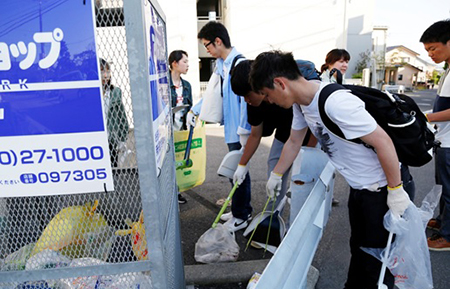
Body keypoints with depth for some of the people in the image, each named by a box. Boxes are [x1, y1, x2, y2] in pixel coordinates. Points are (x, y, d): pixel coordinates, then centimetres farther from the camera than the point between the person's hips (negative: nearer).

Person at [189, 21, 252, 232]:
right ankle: (243, 210, 33)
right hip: (231, 127, 9)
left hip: (239, 130, -9)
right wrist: (194, 110, 18)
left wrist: (244, 131, -20)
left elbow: (246, 99, -21)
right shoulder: (220, 64, 12)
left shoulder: (239, 64, -17)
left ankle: (240, 217, 18)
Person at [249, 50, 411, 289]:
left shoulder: (335, 102, -32)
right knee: (358, 247, 25)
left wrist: (396, 191, -20)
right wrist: (275, 175, 20)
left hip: (381, 187, -8)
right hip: (358, 186, 8)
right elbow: (294, 142, 11)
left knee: (376, 257, 8)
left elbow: (383, 142, -28)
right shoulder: (301, 102, -3)